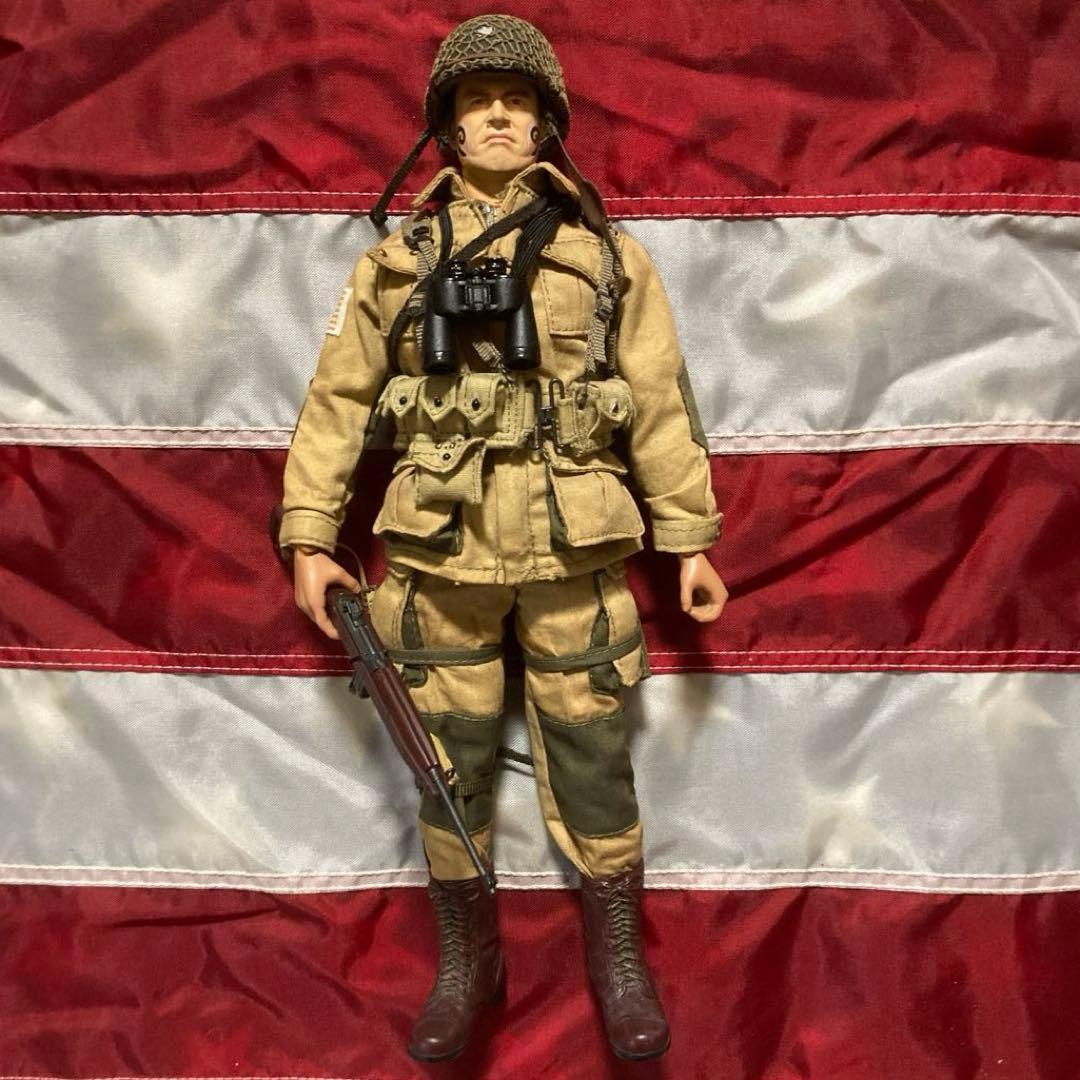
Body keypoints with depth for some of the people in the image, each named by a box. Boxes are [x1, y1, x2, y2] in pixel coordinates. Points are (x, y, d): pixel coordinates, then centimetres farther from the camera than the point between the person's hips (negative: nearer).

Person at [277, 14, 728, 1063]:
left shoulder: (608, 255, 5)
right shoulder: (396, 259, 7)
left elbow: (660, 404, 5)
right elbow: (336, 400, 7)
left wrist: (690, 538, 3)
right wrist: (309, 538, 3)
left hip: (573, 549, -1)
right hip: (440, 552, 1)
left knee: (591, 756, 7)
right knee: (451, 762, 10)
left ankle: (618, 957, 27)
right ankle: (467, 959, 30)